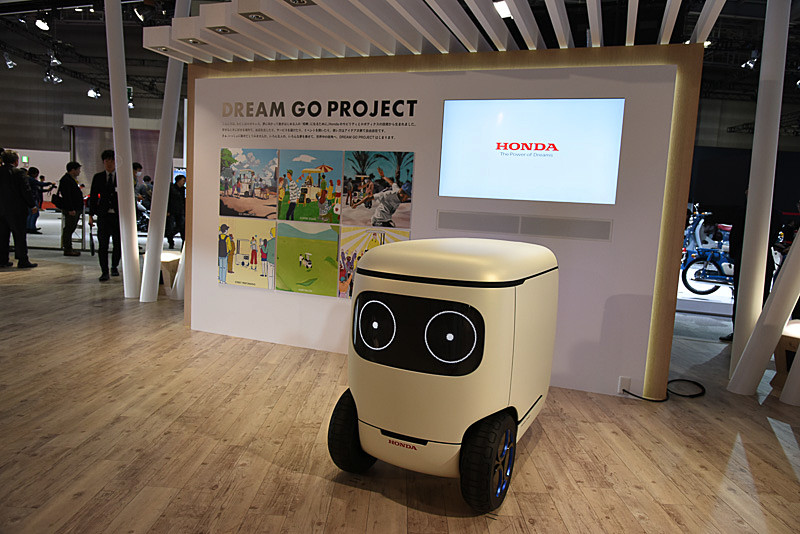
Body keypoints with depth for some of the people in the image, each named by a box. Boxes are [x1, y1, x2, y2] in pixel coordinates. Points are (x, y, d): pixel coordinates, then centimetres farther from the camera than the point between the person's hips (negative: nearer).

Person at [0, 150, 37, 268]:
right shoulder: (19, 173, -11)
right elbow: (26, 191, -13)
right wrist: (32, 205, -4)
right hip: (17, 210, -6)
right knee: (20, 235, -1)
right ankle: (22, 260, 0)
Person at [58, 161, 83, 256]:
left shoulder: (71, 179, 20)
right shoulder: (65, 180, -14)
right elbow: (66, 196, -21)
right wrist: (70, 209, -24)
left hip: (75, 209, 11)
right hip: (70, 210, -11)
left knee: (70, 229, 15)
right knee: (68, 229, -6)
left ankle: (69, 248, 22)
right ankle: (67, 250, -2)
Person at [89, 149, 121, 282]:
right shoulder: (98, 177, 9)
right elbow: (93, 196, 10)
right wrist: (91, 215, 6)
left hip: (118, 215, 0)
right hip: (103, 215, 0)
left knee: (119, 243, 6)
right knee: (102, 244, -5)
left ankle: (114, 267, 27)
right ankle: (104, 271, 0)